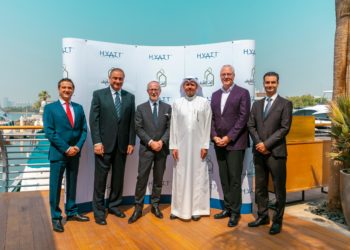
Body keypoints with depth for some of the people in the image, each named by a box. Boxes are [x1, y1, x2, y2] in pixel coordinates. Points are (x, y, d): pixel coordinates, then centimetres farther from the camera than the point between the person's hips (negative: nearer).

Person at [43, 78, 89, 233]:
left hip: (75, 153, 4)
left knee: (72, 184, 13)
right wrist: (66, 148, -16)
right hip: (58, 153, -4)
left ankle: (71, 212, 26)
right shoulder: (50, 108, -2)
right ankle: (56, 217, 15)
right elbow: (49, 132, -10)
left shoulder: (78, 108, 10)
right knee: (55, 186, 3)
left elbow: (84, 130, 7)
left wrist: (78, 146, -9)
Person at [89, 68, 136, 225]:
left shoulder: (130, 97, 9)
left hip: (122, 144, 3)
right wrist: (97, 142, -13)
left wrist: (131, 142, 1)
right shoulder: (98, 94, 0)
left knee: (118, 177, 11)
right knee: (101, 177, 4)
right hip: (104, 143, -3)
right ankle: (99, 210, 16)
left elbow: (132, 122, 7)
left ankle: (114, 205, 27)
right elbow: (93, 120, -5)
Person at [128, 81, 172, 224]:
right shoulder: (141, 108, 5)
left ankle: (155, 205, 22)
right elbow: (138, 128, -3)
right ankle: (138, 208, 7)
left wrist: (162, 141, -14)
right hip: (146, 149, -1)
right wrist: (150, 142, -14)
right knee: (142, 178, -2)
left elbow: (170, 127, 1)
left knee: (158, 179, 10)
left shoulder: (167, 108, 7)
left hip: (162, 149, 2)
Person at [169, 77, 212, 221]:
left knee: (198, 176, 5)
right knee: (180, 177, 5)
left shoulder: (204, 103, 2)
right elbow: (173, 126, 4)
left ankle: (196, 209, 16)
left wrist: (205, 146, -5)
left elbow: (207, 125, 0)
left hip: (198, 145, -1)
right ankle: (179, 209, 16)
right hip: (181, 145, 1)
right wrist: (173, 146, -1)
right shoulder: (177, 103, 5)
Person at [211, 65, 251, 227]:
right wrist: (215, 137, -4)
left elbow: (243, 118, -10)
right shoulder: (215, 95, 14)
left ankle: (235, 212, 11)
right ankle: (227, 207, 23)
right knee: (224, 178, 11)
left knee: (234, 178, -1)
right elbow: (212, 118, 11)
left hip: (235, 143, -5)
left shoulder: (242, 93, -2)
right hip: (219, 143, 5)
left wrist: (228, 138, -14)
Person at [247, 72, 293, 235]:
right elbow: (251, 125, 8)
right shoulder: (257, 104, 14)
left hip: (276, 152, -4)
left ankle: (277, 221, 19)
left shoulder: (285, 104, 0)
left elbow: (285, 128, -8)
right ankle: (262, 216, 26)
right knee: (260, 187, 12)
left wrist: (266, 144, -14)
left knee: (279, 189, 5)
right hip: (259, 152, 4)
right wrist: (258, 144, -7)